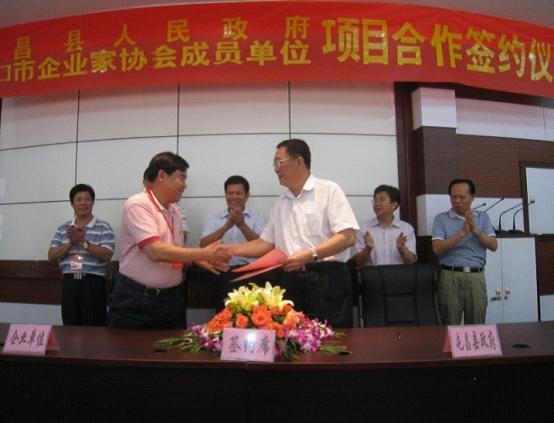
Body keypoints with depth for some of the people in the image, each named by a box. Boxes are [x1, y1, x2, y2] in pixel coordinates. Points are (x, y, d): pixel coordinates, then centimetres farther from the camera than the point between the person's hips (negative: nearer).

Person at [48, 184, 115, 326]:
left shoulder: (103, 227, -1)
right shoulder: (63, 229, 13)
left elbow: (106, 255, -11)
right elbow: (51, 256, 6)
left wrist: (83, 241, -16)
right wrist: (71, 242, -9)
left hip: (93, 282, -4)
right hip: (69, 282, 4)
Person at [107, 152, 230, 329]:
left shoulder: (174, 211, 10)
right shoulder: (137, 205, -14)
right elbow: (156, 252, -25)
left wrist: (198, 259, -2)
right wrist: (203, 253, -20)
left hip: (173, 299, 7)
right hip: (136, 301, -7)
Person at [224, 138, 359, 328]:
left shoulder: (328, 190, -4)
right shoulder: (280, 203, 16)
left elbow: (348, 237, -13)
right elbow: (265, 243, 16)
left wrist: (310, 255, -22)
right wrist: (233, 249, 4)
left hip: (327, 279, -5)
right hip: (292, 281, 6)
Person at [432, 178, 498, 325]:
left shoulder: (483, 217, 11)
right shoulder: (441, 218, 3)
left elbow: (494, 246, 2)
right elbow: (437, 248, -9)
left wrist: (476, 231, -13)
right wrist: (463, 233, -15)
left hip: (476, 277, 2)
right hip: (450, 276, -2)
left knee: (476, 326, 7)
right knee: (450, 326, 2)